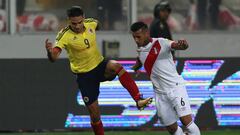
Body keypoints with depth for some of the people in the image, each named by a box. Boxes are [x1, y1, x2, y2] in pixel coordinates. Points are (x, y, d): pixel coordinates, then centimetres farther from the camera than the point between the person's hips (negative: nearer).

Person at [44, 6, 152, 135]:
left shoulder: (91, 23, -7)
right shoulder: (64, 36, -20)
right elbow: (53, 57, -35)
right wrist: (50, 51, -52)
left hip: (100, 66, 2)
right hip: (84, 75, -2)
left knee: (116, 66, -33)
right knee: (94, 113, -2)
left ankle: (139, 100, -34)